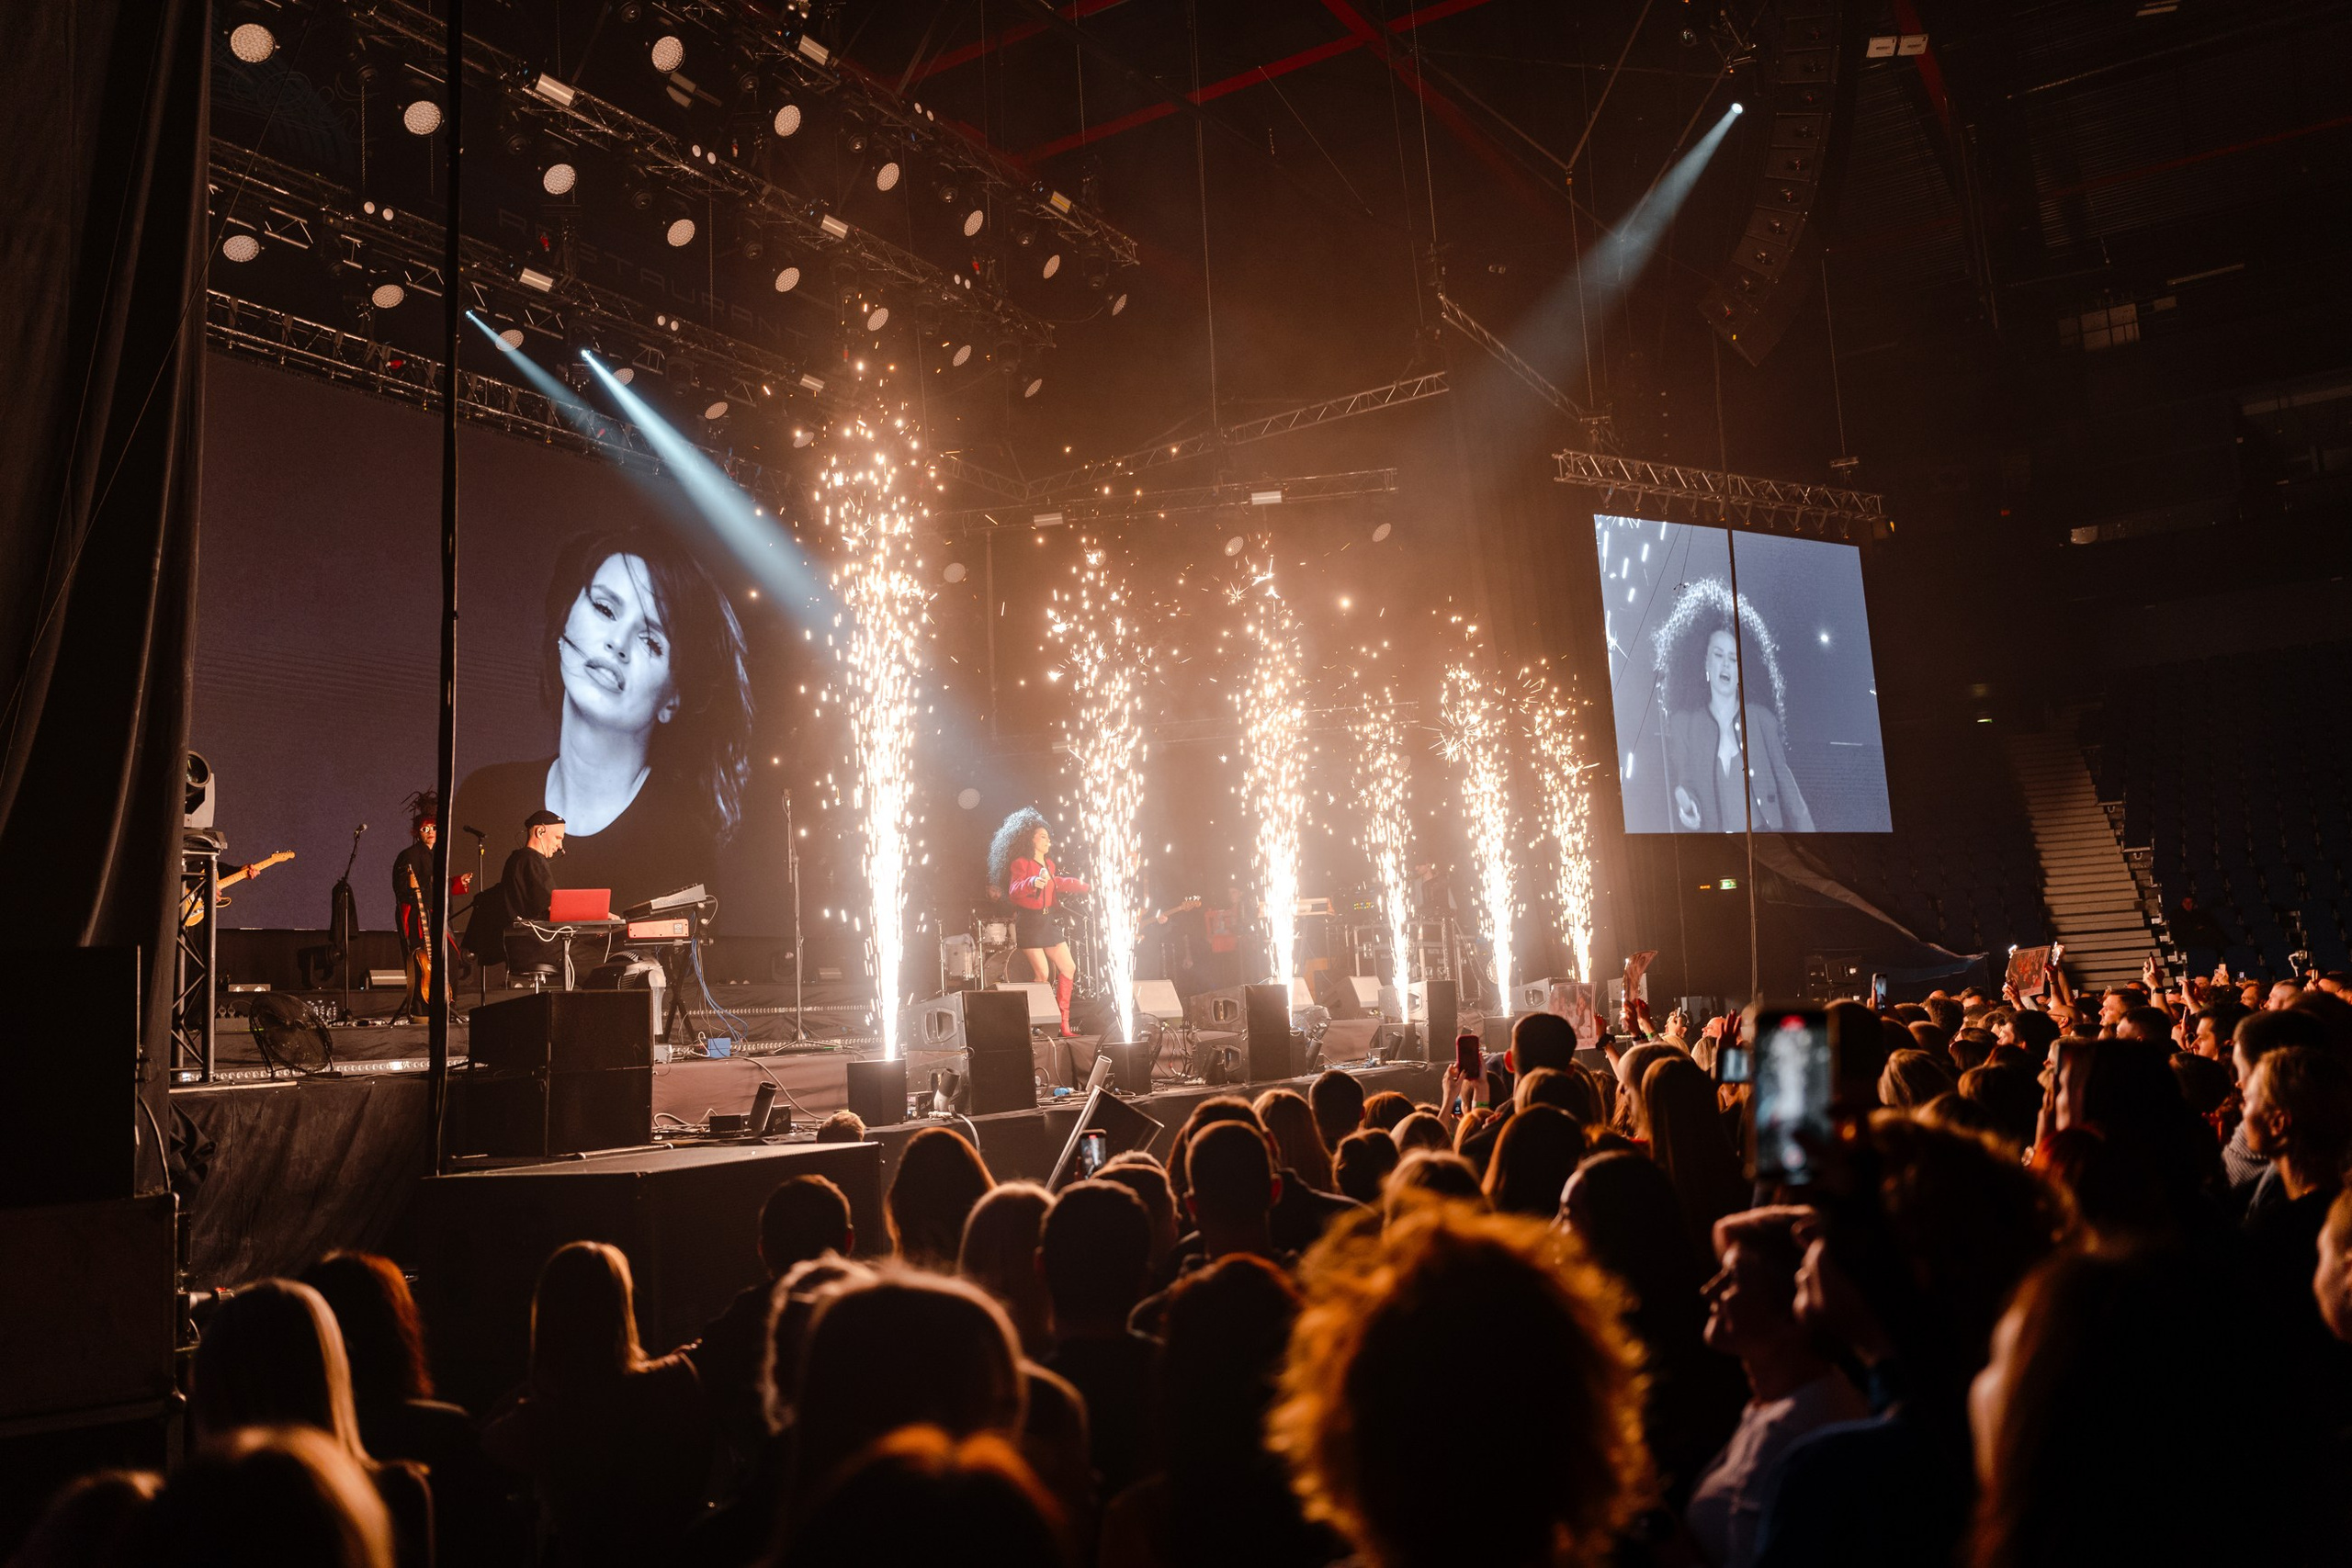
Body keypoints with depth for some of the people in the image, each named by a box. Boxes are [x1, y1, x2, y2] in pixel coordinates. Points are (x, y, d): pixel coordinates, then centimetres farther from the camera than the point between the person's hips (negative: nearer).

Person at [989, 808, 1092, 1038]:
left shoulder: (1048, 864, 14)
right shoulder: (1021, 864, -9)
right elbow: (1014, 890, -25)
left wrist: (1087, 887, 31)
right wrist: (1032, 882, -44)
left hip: (1048, 922, 8)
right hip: (1028, 922, -8)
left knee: (1068, 968, 3)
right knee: (1042, 974, -14)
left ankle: (1063, 1023, 9)